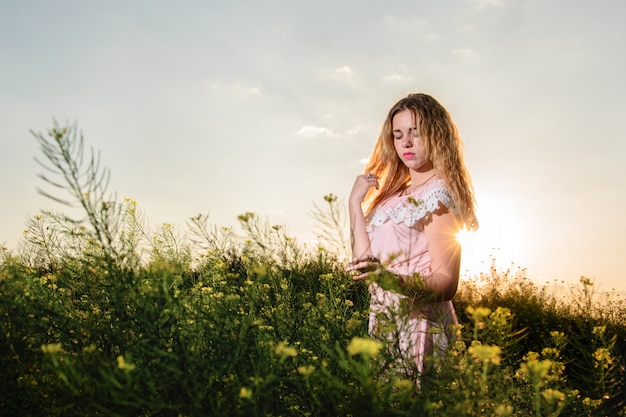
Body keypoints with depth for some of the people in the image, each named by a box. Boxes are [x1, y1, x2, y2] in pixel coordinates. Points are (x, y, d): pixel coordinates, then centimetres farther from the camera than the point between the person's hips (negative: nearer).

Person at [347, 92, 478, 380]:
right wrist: (355, 202, 0)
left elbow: (446, 283, -17)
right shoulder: (394, 192, 12)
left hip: (420, 326, -7)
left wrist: (391, 279, -33)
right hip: (385, 324, 7)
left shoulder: (438, 192, -10)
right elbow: (365, 260, 2)